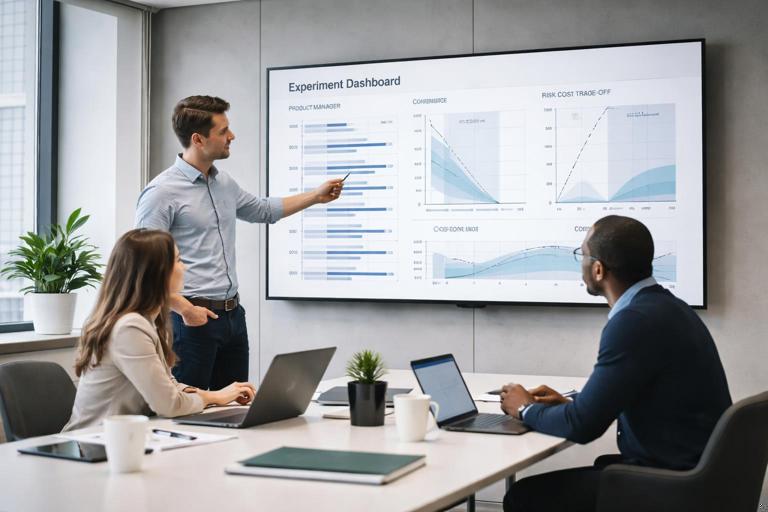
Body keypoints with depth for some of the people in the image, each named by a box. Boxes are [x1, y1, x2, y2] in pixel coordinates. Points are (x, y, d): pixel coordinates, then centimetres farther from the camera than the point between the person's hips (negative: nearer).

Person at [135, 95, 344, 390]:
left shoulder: (224, 184, 11)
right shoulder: (162, 192, -13)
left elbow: (263, 210, 30)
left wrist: (316, 196, 26)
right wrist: (185, 309, -21)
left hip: (233, 313, 8)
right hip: (194, 318, -8)